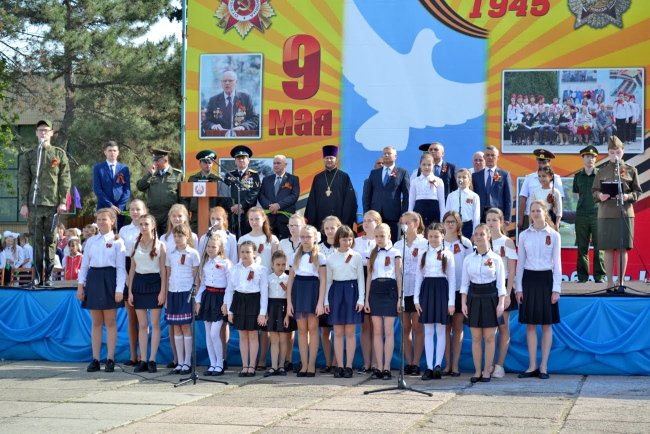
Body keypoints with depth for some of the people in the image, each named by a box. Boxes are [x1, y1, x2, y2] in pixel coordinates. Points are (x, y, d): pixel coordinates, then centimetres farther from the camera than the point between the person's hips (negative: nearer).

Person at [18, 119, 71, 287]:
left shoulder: (60, 154, 8)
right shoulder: (28, 155, 9)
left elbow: (65, 179, 5)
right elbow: (23, 180, 6)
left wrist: (63, 201, -3)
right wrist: (24, 203, -1)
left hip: (53, 204, 0)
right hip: (34, 204, 1)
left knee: (51, 240, 1)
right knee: (37, 240, 1)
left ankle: (49, 275, 4)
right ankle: (37, 275, 4)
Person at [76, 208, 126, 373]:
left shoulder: (117, 242, 1)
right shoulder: (91, 241, 12)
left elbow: (121, 267, -3)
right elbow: (84, 264, 13)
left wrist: (119, 290, -12)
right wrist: (80, 285, 5)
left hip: (109, 280, -3)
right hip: (93, 280, 4)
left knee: (110, 322, 0)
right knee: (96, 322, 6)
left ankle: (110, 359, 4)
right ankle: (95, 360, 8)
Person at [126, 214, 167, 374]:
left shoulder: (160, 245, 0)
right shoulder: (135, 245, 10)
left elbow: (163, 269, -3)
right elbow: (132, 269, 11)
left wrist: (163, 291, -10)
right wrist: (130, 291, 5)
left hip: (154, 283, -3)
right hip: (138, 283, 4)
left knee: (155, 323, -2)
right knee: (142, 325, 5)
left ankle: (152, 359, 0)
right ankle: (142, 360, 7)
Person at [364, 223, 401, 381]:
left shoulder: (395, 253, 3)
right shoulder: (372, 254, 13)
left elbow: (399, 276, 2)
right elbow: (369, 277, 12)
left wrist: (400, 297, -5)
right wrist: (366, 299, 6)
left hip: (390, 291, -3)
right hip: (375, 290, 3)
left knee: (388, 330, -3)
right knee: (377, 331, 2)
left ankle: (387, 368, 0)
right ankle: (379, 368, 4)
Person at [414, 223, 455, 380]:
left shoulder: (447, 254, 1)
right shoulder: (422, 253, 8)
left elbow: (452, 278, 1)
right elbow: (418, 276, 9)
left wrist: (451, 302, -5)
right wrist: (416, 298, 2)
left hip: (442, 290, -2)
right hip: (426, 289, 2)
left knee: (441, 330, -1)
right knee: (428, 331, 2)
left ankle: (438, 365, 2)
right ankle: (429, 367, 3)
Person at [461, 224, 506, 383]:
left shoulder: (496, 259, -1)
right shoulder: (468, 259, 5)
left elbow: (501, 283, 0)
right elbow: (465, 283, 7)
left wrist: (501, 303, -7)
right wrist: (464, 303, 0)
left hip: (490, 297, -2)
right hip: (474, 297, 2)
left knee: (489, 337, 0)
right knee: (476, 337, 4)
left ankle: (487, 371, 8)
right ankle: (477, 371, 11)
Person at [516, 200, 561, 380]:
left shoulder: (553, 236, 2)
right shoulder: (524, 235, 7)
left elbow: (557, 263, 1)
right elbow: (520, 263, 9)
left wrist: (556, 289, -5)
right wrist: (519, 287, 3)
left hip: (546, 279, -2)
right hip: (528, 279, 2)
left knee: (546, 325, 1)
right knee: (530, 325, 3)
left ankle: (544, 367, 6)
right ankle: (532, 366, 9)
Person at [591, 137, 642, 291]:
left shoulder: (631, 170, 7)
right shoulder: (602, 171, 8)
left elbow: (637, 192, 6)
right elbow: (594, 191, 9)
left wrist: (628, 196, -14)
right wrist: (600, 196, -13)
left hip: (626, 213, 0)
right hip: (606, 213, 0)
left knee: (623, 248, 2)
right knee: (608, 249, 1)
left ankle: (621, 280, 11)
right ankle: (610, 281, 8)